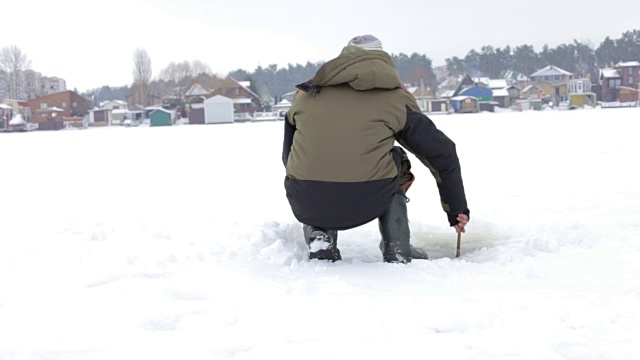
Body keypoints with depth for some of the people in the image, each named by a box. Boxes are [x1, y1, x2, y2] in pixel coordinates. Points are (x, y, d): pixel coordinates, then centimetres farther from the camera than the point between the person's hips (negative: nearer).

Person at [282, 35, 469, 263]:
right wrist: (457, 209, 32)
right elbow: (442, 153, 19)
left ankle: (319, 237, 16)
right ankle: (397, 249, 21)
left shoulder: (307, 92, 19)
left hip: (306, 205, 2)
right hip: (366, 205, -1)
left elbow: (288, 156, 28)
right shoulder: (396, 98, 13)